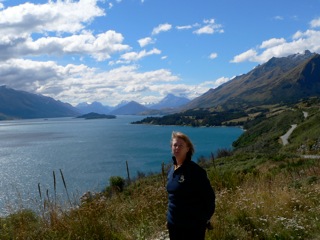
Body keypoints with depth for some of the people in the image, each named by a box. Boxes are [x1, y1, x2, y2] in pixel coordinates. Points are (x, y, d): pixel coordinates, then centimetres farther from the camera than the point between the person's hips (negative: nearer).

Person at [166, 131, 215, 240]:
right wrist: (170, 218, 16)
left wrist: (205, 218, -10)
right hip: (173, 224, 7)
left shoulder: (195, 170, -16)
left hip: (193, 225, -7)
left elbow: (209, 196, -13)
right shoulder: (171, 170, 6)